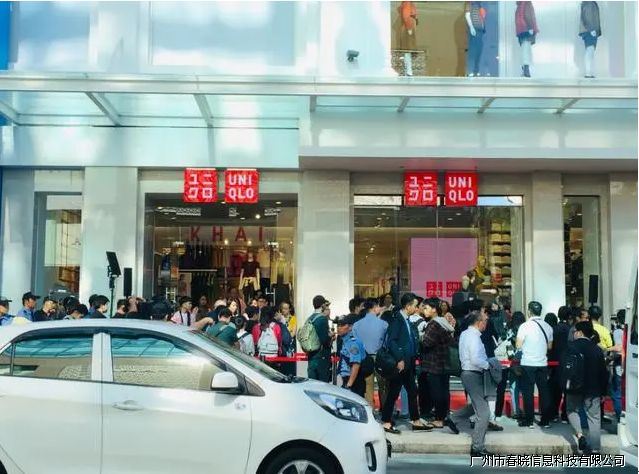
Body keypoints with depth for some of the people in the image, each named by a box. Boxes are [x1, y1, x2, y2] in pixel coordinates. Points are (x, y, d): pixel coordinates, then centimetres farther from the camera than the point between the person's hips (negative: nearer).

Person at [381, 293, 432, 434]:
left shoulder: (407, 321, 14)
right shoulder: (397, 319, -13)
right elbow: (391, 341, -20)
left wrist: (414, 358, 8)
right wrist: (399, 360, -22)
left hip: (408, 364, 9)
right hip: (399, 364, -9)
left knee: (412, 392, 12)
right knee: (393, 393, -2)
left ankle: (416, 422, 20)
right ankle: (386, 423, 6)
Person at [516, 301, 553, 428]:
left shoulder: (525, 326, -10)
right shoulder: (547, 327, 4)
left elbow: (518, 345, -10)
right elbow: (549, 346, 12)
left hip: (528, 363, -4)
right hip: (543, 363, 4)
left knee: (528, 392, 2)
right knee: (544, 391, 9)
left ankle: (529, 420, 5)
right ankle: (545, 421, 12)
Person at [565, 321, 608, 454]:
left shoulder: (570, 347, -7)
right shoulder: (597, 349, 0)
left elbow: (564, 367, -7)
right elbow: (603, 372, 3)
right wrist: (603, 391, 10)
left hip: (574, 388, -1)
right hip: (593, 390, 1)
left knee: (572, 411, 19)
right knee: (594, 417, 7)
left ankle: (579, 434, -5)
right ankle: (594, 449, 6)